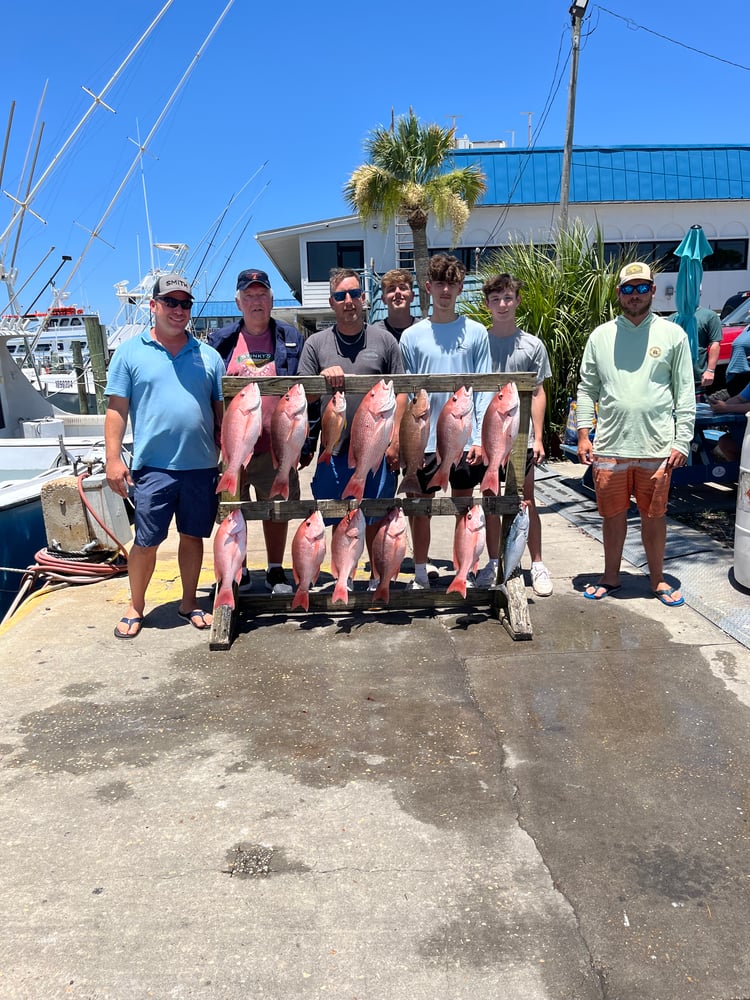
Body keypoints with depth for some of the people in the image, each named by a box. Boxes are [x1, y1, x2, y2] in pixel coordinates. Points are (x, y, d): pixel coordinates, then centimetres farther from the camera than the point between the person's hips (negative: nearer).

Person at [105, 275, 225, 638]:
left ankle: (189, 602, 28)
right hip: (153, 467, -2)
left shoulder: (208, 356, 9)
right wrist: (113, 459, -7)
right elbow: (116, 409, 0)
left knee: (193, 536, 12)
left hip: (202, 466, 3)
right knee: (146, 541, 4)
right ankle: (135, 608, 22)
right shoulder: (130, 352, 3)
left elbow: (222, 410, 10)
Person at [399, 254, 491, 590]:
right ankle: (420, 576, 21)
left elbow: (484, 388, 1)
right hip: (425, 440, 1)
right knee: (420, 509, 7)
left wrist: (480, 437, -7)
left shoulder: (475, 332, 3)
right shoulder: (412, 336, 4)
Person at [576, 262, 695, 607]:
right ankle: (611, 578, 27)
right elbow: (587, 388, 8)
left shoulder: (673, 334, 2)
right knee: (613, 515, 12)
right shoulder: (601, 336, 6)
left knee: (654, 517, 10)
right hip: (609, 448, 1)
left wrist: (682, 442, -4)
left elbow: (685, 393, 2)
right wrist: (583, 433, 0)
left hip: (657, 448, -1)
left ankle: (657, 579, 27)